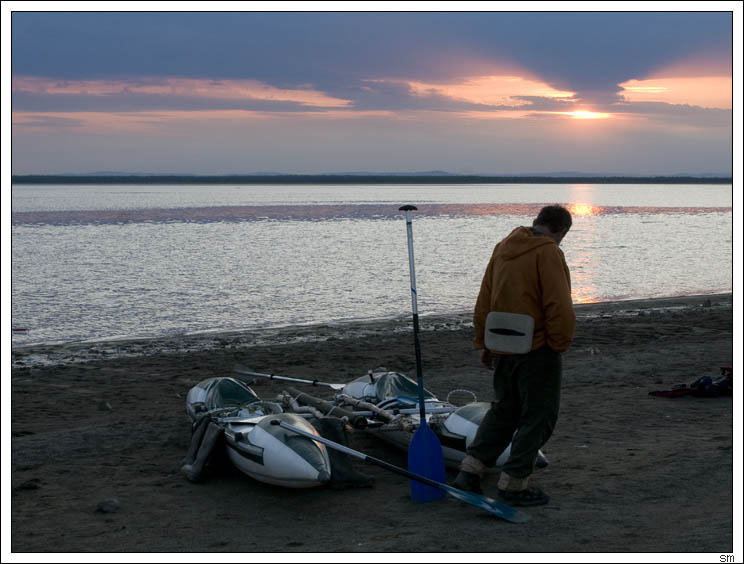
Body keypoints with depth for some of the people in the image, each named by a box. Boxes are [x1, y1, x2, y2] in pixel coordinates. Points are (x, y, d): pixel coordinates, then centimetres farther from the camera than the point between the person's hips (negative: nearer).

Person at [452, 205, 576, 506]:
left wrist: (483, 343, 20)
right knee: (537, 416, 4)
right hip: (537, 351, -7)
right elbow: (560, 308, -20)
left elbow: (484, 302, 14)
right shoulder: (548, 253, -14)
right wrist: (559, 344, -6)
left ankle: (470, 470, 15)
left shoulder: (503, 248, 9)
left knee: (503, 410, 19)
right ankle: (513, 484, 7)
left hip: (502, 350, 8)